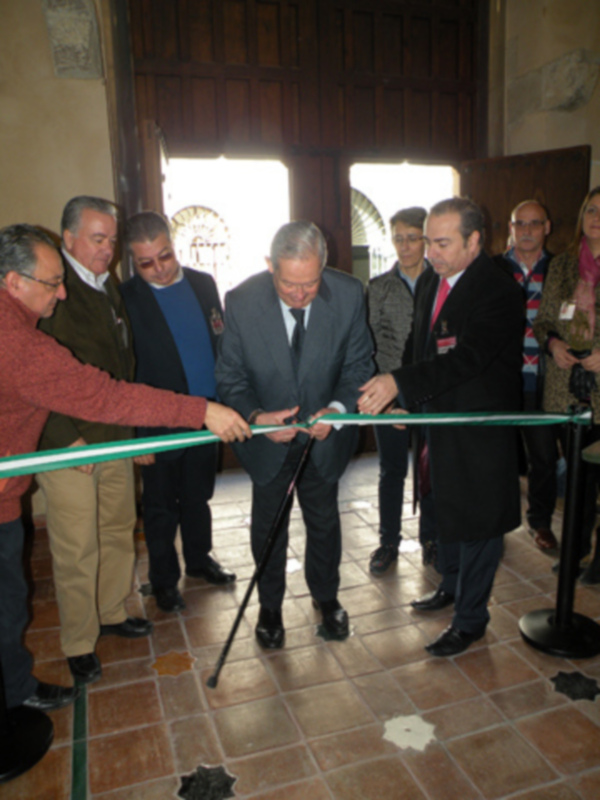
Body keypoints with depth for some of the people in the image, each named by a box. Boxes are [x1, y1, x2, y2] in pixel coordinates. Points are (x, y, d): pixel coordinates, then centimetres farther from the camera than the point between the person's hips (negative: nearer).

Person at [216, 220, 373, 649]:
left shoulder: (349, 294, -20)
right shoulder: (241, 301, -22)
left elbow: (358, 363, -9)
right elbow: (231, 376, -13)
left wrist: (338, 407, -27)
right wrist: (255, 416, -32)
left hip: (325, 433, 1)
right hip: (266, 435, 0)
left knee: (324, 520, 20)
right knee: (268, 525, 17)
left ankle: (326, 596, 47)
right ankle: (270, 606, 43)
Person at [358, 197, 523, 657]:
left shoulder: (498, 291, -20)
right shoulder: (431, 283, 7)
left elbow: (467, 357, -32)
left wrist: (399, 382, -41)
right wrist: (410, 403, 13)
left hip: (481, 432, -8)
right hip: (440, 421, 8)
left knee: (476, 519, 5)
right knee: (445, 508, 23)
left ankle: (470, 619, 23)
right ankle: (452, 585, 46)